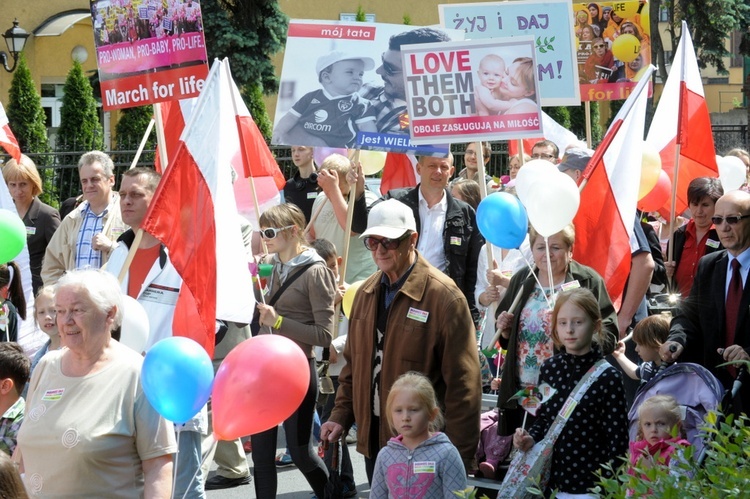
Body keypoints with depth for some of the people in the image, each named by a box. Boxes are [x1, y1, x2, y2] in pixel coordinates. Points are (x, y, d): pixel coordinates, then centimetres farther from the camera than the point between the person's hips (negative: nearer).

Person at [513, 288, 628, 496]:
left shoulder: (608, 378, -12)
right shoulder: (549, 368, 3)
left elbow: (617, 439, -9)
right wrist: (530, 440, -4)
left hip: (589, 485, -4)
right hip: (550, 479, 4)